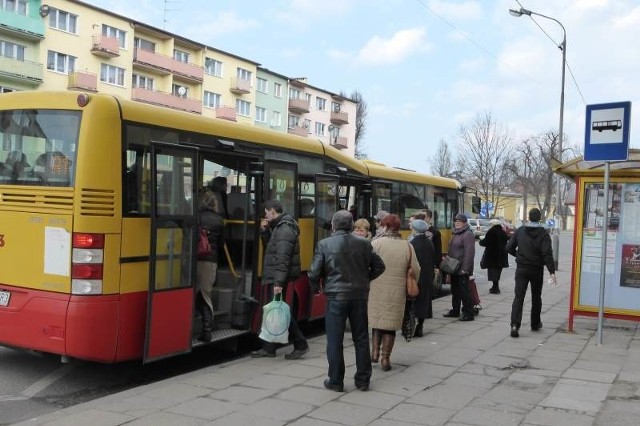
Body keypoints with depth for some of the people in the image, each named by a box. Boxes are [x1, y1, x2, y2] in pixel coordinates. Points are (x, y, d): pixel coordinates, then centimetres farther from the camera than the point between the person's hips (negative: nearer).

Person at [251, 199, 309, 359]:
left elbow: (282, 258, -24)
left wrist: (279, 282, -29)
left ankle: (300, 344, 2)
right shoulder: (279, 227, 16)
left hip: (278, 278, -10)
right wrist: (265, 232, 8)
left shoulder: (284, 229, -16)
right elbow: (270, 248, 21)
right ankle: (269, 348, 20)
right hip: (275, 277, 10)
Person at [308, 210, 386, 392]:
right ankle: (363, 380, 20)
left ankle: (336, 381, 12)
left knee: (334, 341, 7)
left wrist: (316, 288, 9)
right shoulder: (363, 244, -1)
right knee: (361, 339, 13)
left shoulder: (324, 245, -9)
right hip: (359, 296, 3)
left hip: (336, 297, -3)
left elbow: (314, 273, -10)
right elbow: (379, 266, 4)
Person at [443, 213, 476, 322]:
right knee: (455, 291, 17)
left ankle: (468, 314, 3)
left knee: (464, 291, -4)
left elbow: (469, 252, -21)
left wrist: (465, 268, -24)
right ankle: (455, 311, 27)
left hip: (462, 269, -9)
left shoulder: (468, 234, -14)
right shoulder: (456, 234, 16)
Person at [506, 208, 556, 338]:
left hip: (521, 269, 1)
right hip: (537, 270, -1)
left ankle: (515, 325, -19)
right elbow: (547, 254, -17)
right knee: (536, 297, 17)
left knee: (518, 297, -4)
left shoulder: (520, 231, 0)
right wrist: (552, 271, -17)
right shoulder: (543, 233, -9)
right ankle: (535, 324, 28)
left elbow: (509, 248, 2)